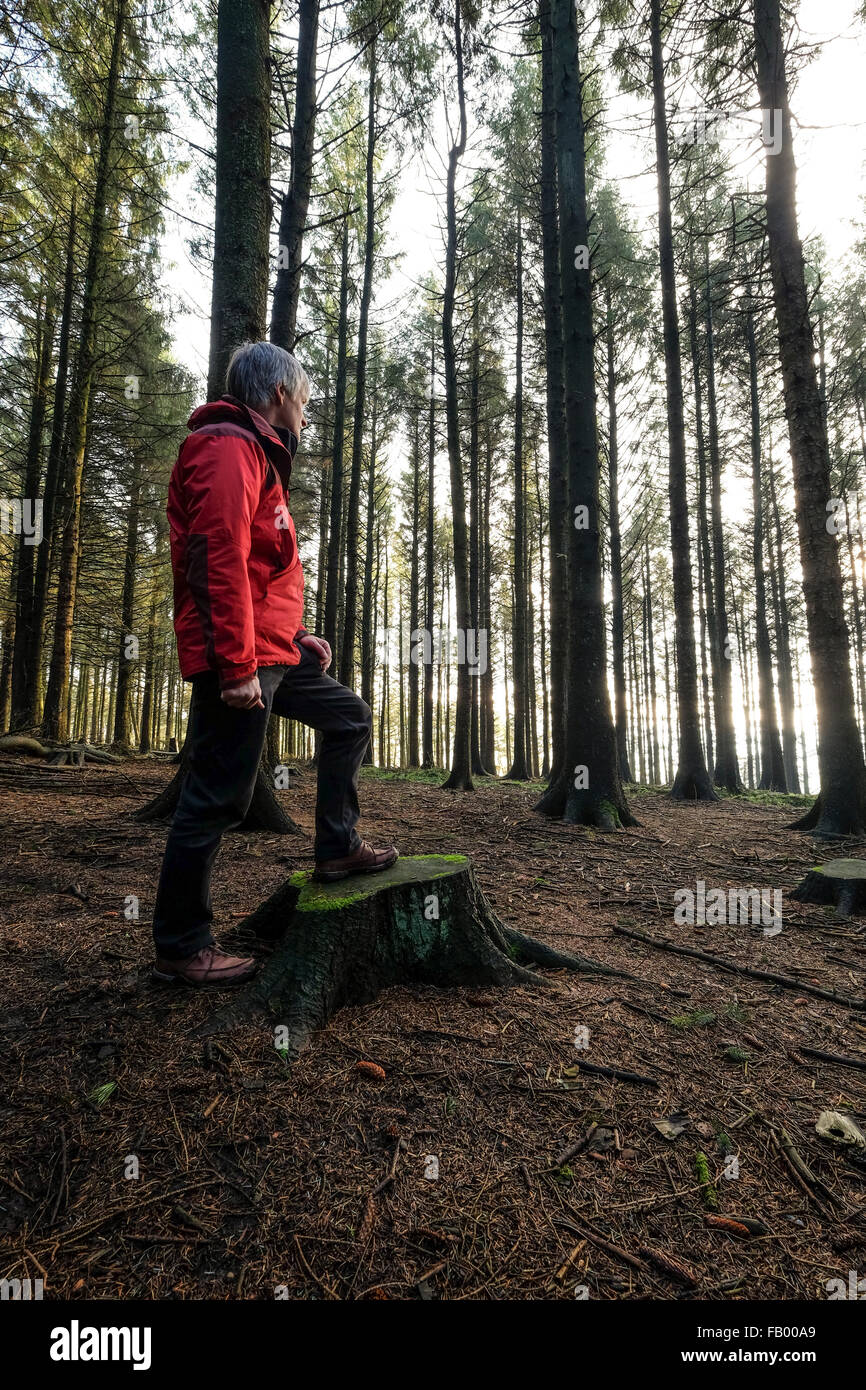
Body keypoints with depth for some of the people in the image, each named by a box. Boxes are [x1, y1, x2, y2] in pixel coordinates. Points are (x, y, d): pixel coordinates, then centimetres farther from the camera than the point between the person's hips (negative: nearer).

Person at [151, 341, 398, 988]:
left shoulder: (256, 455, 24)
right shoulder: (229, 448, -8)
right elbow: (221, 560, -21)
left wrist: (297, 636, 19)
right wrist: (237, 665, -25)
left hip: (271, 650, 11)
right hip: (239, 661, -11)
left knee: (349, 718, 17)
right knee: (218, 799, -4)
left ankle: (339, 848, 23)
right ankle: (180, 948, 10)